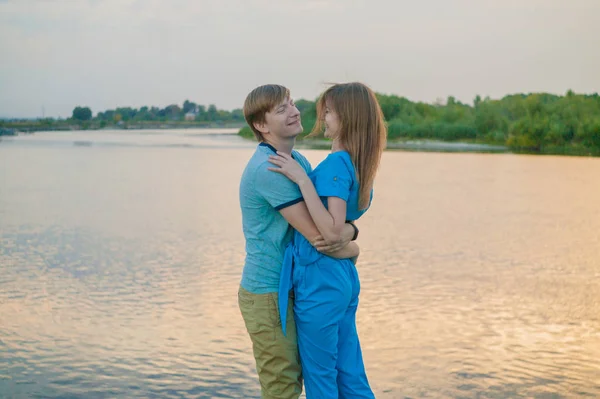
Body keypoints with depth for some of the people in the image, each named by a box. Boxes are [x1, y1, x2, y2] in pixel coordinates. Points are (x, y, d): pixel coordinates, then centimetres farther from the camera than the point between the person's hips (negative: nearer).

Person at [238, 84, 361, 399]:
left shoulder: (299, 161, 9)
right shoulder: (267, 169, -21)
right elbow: (317, 234, -23)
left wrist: (349, 230, -17)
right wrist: (351, 249, -4)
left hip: (289, 289, 9)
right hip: (268, 294, -9)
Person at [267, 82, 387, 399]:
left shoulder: (336, 164, -18)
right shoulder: (358, 162, 9)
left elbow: (331, 231, -27)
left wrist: (302, 178, -26)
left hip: (320, 281, -9)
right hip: (346, 280, 9)